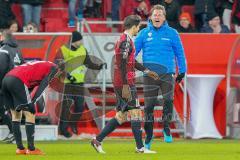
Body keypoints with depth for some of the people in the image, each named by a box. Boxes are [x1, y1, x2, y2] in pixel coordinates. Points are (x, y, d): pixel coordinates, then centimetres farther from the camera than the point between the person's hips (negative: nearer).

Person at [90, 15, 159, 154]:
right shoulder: (126, 41, -15)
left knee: (121, 116, 11)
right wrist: (125, 86, -23)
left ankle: (98, 140, 11)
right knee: (135, 112, -6)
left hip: (120, 84, 10)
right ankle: (140, 147, -5)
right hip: (125, 83, -10)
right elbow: (122, 65, -21)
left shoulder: (125, 40, 17)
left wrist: (146, 71, 33)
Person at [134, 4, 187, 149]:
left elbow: (179, 53, 11)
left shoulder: (172, 33, 5)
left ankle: (166, 127, 1)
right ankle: (149, 134, 15)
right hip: (149, 74, 1)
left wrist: (182, 71, 11)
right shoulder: (144, 33, 6)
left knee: (168, 100, -17)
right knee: (149, 106, 3)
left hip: (167, 74, -1)